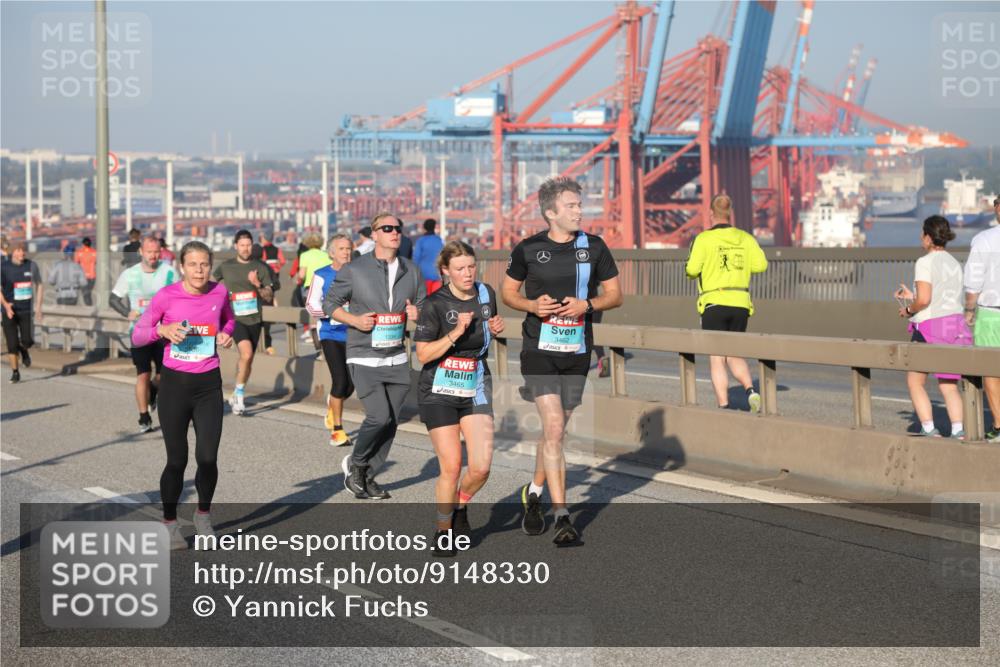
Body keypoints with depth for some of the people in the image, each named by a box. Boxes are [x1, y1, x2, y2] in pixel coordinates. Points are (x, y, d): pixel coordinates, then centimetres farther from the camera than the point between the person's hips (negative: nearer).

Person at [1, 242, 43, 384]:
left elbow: (39, 285, 10)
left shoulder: (31, 266, -2)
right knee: (12, 344, -2)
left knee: (27, 341, -8)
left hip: (26, 310, 1)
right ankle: (15, 372, 15)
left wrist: (38, 306, 3)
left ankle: (23, 350, 29)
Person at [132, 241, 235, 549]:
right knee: (177, 460, 2)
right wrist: (162, 330, -21)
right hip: (175, 384, -2)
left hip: (209, 385, 2)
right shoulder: (167, 296, -10)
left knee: (208, 459, -3)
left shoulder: (219, 292, -2)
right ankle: (170, 523, 21)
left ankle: (203, 515, 23)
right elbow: (137, 335, -2)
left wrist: (226, 334, -2)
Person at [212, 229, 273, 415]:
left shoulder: (261, 267, 4)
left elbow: (268, 295, 1)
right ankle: (239, 396, -11)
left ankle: (237, 395, 32)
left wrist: (257, 284, -16)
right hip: (235, 318, -3)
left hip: (254, 319, 3)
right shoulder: (226, 267, 1)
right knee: (246, 353, -24)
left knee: (247, 360, 12)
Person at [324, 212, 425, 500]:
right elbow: (330, 303, 2)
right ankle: (356, 462, 11)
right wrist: (355, 320, -14)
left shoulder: (411, 270, 7)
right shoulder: (354, 270, -6)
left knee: (391, 422, 6)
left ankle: (365, 476, 22)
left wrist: (418, 313, -10)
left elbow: (424, 306, 14)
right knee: (379, 417, -16)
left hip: (397, 359, 5)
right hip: (364, 358, -5)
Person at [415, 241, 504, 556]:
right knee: (451, 467, -7)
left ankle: (460, 505, 24)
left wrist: (496, 329, -1)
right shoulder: (435, 304, -13)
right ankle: (443, 529, 16)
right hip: (440, 392, -4)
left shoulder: (486, 293, 3)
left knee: (481, 468, -8)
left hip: (476, 389, 4)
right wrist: (455, 333, -25)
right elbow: (423, 354, -14)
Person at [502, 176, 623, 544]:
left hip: (577, 352, 3)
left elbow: (615, 294, 8)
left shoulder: (594, 247, 3)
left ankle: (534, 493, 38)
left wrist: (587, 304, -11)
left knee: (555, 431, 13)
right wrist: (532, 305, -9)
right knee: (553, 428, -15)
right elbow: (508, 290, 11)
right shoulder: (528, 249, -1)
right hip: (539, 349, -3)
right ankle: (562, 516, -13)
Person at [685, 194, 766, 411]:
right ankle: (750, 390, -7)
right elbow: (761, 264, -3)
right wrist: (739, 263, 14)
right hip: (741, 304, 4)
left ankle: (724, 407, -4)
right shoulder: (745, 238, 6)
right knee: (734, 355, 17)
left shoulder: (704, 238, -5)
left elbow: (692, 270, -12)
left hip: (714, 303, -4)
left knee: (717, 359, 2)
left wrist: (690, 267, 12)